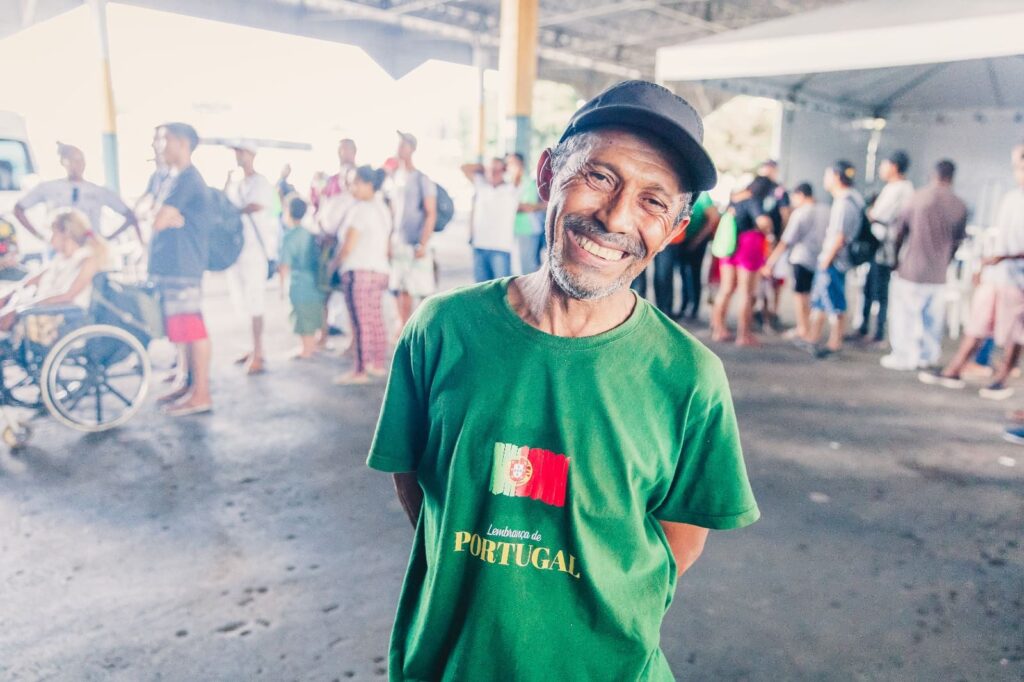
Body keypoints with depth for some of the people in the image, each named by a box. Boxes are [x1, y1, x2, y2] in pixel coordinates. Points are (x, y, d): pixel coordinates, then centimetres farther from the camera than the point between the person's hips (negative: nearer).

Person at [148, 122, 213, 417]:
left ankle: (201, 394, -4)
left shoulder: (187, 179, -13)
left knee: (191, 329, -8)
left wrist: (164, 217, 1)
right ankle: (187, 383, 26)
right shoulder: (176, 178, 20)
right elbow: (160, 220, 17)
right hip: (169, 265, 10)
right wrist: (170, 218, -3)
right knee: (179, 327, 16)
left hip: (183, 266, -10)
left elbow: (159, 222, -18)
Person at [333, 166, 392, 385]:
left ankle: (360, 371, -6)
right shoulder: (382, 207, 17)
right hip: (380, 270, 9)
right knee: (376, 320, 13)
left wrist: (336, 262, 1)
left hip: (359, 271, -9)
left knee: (361, 322, -8)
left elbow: (348, 246, -14)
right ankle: (377, 364, 20)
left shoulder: (361, 209, -11)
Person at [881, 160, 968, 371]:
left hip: (912, 269, -3)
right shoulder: (960, 206, -2)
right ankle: (927, 357, 22)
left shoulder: (918, 198, -7)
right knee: (933, 317, 14)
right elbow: (957, 241, 7)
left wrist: (895, 257, 15)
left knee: (905, 313, 6)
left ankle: (903, 357, 9)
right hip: (939, 274, 3)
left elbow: (900, 231, 0)